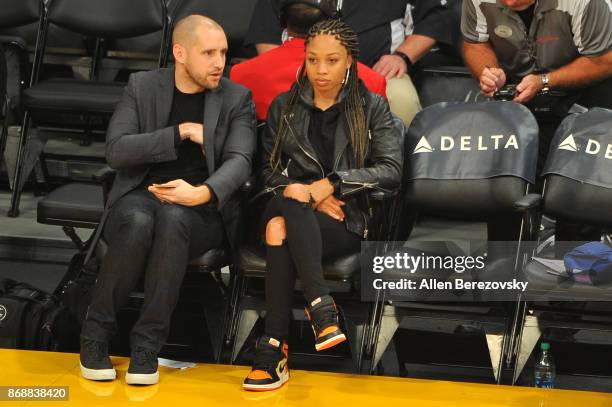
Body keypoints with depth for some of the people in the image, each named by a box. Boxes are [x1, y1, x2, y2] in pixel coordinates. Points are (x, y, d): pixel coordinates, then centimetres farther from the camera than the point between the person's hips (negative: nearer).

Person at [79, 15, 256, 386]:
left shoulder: (237, 99, 5)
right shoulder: (141, 87, 7)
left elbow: (239, 161, -8)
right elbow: (116, 151, -4)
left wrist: (203, 192, -29)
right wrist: (183, 132, -12)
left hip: (201, 208, 0)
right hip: (139, 196, 0)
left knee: (172, 218, -37)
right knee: (139, 222, -37)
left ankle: (148, 345, -28)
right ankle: (96, 334, -17)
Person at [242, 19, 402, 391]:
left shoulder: (372, 107, 6)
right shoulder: (284, 106, 13)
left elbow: (391, 171, -3)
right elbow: (270, 170, 11)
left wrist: (331, 184, -15)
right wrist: (310, 198, -8)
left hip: (346, 222, -2)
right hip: (295, 213, 2)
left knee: (281, 229, -35)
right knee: (288, 202, -37)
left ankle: (275, 350, -36)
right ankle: (321, 307, -41)